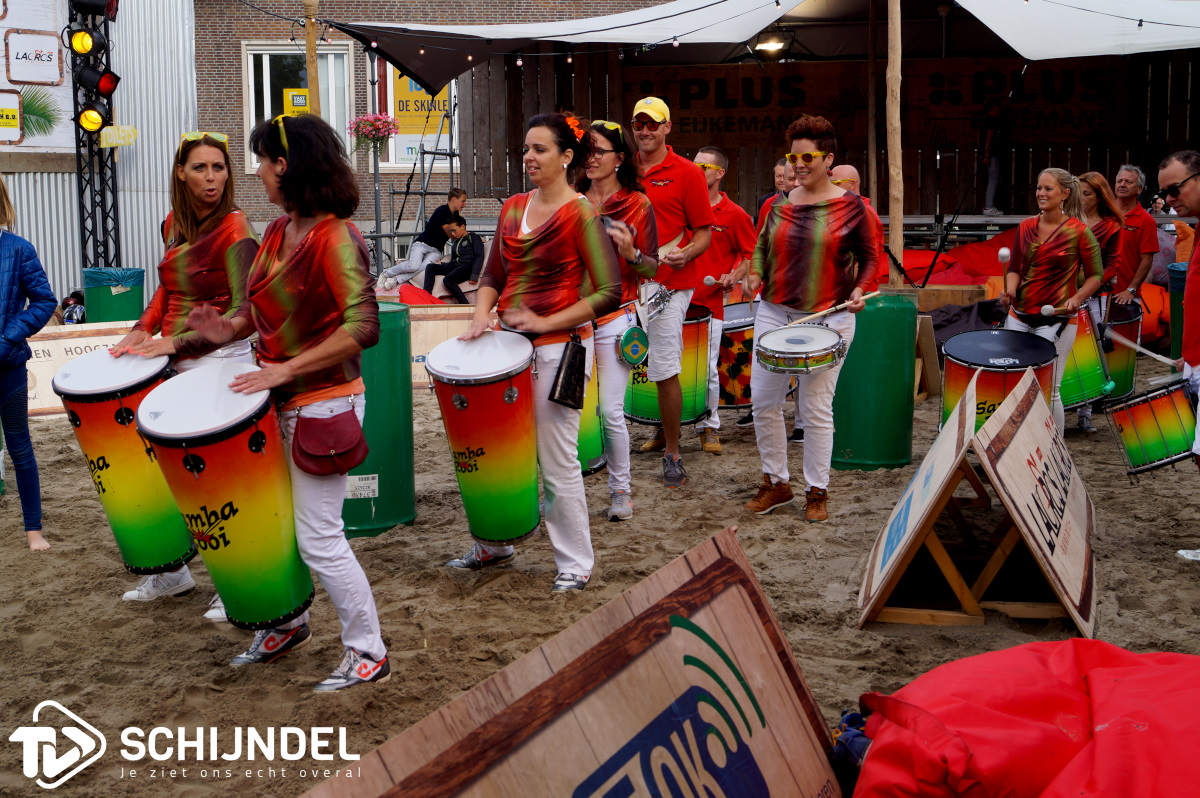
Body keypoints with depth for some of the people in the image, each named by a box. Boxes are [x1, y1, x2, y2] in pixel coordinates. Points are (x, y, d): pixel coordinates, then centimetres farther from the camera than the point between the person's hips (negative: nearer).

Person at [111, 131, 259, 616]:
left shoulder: (235, 229, -13)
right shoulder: (173, 225, 8)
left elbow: (245, 312, -20)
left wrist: (177, 342, -25)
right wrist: (143, 329, 8)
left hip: (219, 360, -7)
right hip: (174, 362, 7)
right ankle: (171, 572, 28)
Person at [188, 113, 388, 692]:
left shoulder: (335, 237, -17)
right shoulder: (279, 231, 9)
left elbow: (363, 327, -26)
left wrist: (289, 367, -29)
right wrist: (230, 329, 1)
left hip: (323, 402, -9)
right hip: (279, 401, 9)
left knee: (317, 536, -5)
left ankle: (368, 655, 9)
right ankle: (288, 624, 36)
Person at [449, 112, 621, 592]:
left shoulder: (580, 214, -10)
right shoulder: (513, 208, 10)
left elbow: (609, 293, -13)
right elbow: (493, 274, 18)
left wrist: (546, 323, -17)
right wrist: (481, 316, -1)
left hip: (560, 346, -7)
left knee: (556, 459, -2)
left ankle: (575, 564, 13)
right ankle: (494, 545, 32)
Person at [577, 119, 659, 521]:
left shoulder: (636, 204, 0)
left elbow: (652, 268, -1)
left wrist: (630, 253, -20)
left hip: (614, 318, -4)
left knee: (611, 411, -6)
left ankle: (620, 490, 11)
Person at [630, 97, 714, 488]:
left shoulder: (687, 173, -2)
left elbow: (705, 232, -3)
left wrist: (686, 254, -21)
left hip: (670, 284, -5)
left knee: (665, 371, -8)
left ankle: (672, 453, 1)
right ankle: (664, 431, 30)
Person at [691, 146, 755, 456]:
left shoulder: (734, 215, 0)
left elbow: (751, 254, 8)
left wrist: (733, 277, -7)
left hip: (709, 303, -2)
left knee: (707, 369, -2)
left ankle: (709, 427, 15)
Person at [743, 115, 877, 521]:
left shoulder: (850, 206, -2)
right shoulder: (779, 204, 8)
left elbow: (869, 257, 5)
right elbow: (763, 247, 17)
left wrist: (859, 290, -13)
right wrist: (755, 275, -3)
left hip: (828, 319, -4)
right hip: (774, 314, 4)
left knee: (816, 408, 1)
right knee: (763, 401, 3)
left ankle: (817, 492, 15)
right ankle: (776, 484, 20)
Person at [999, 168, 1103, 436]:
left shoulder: (1078, 231, -6)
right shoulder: (1026, 227, 7)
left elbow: (1095, 275, 0)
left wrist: (1077, 298, -17)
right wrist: (1010, 290, -6)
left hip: (1056, 320, -5)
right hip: (1019, 316, 5)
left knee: (1048, 390, -4)